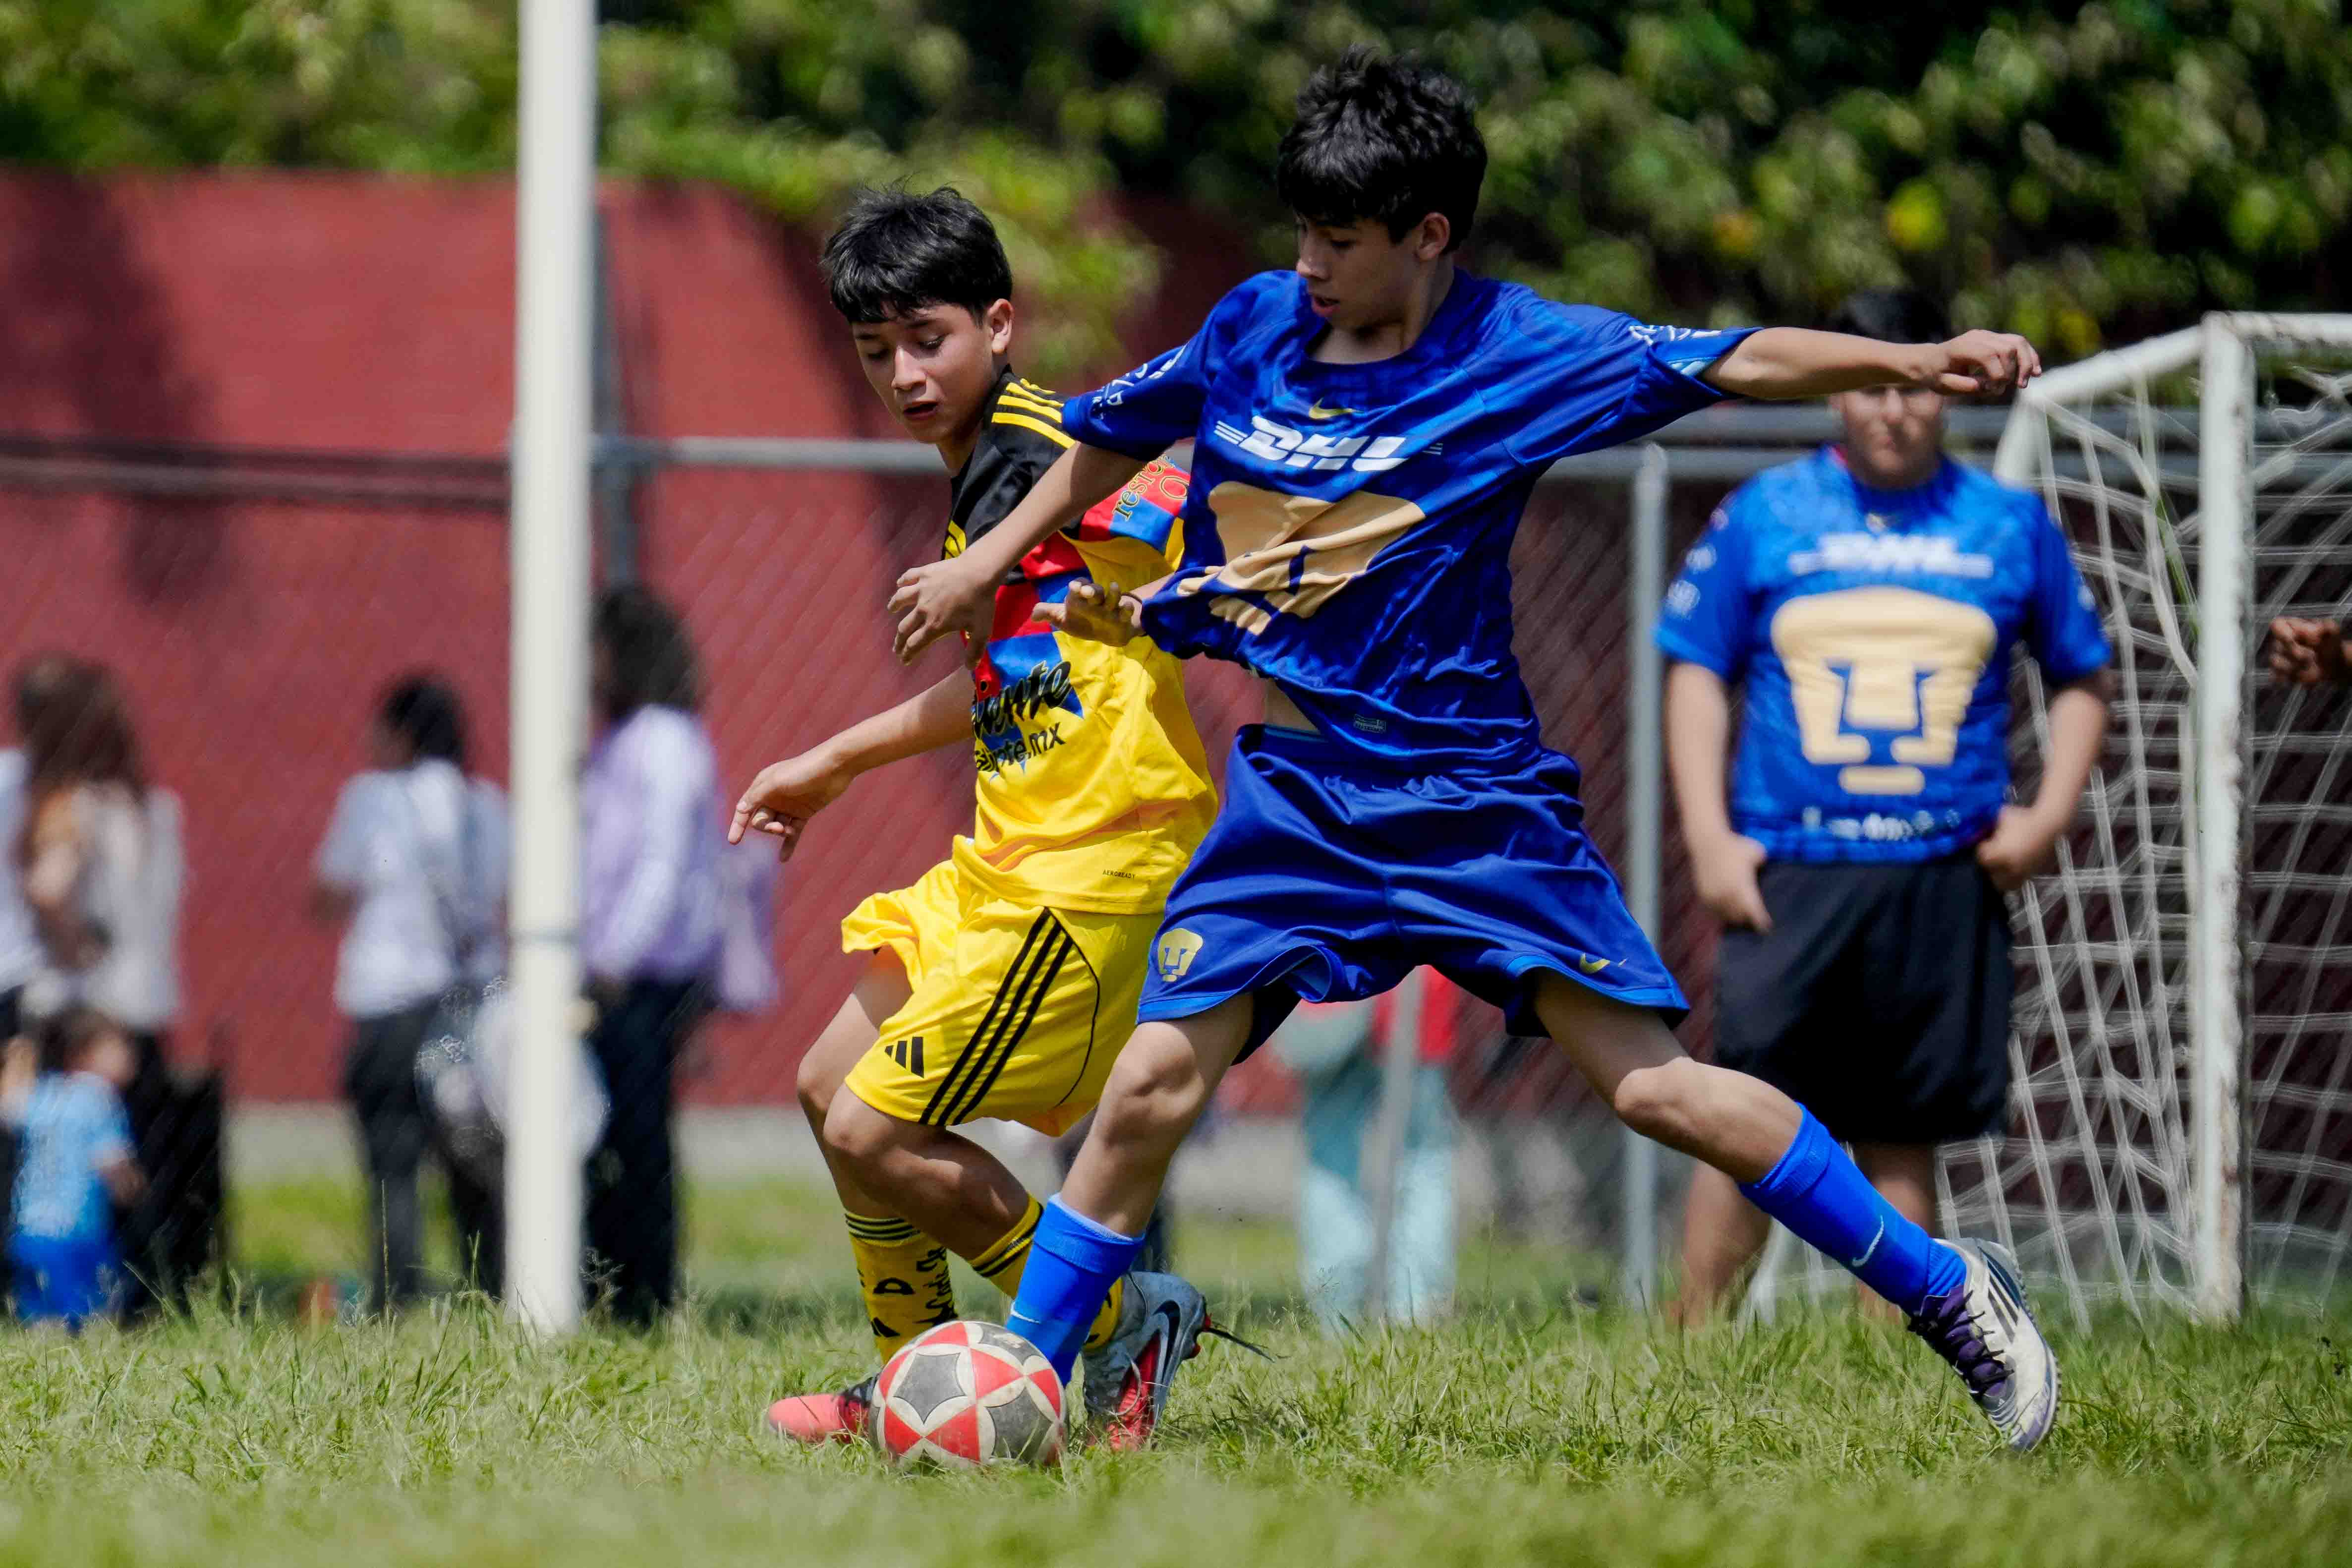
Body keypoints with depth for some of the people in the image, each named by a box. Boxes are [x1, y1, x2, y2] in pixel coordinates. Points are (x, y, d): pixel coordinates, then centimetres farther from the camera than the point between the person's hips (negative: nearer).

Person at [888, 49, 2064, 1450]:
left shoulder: (1513, 350, -9)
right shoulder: (1254, 329, 2)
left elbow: (1731, 366, -13)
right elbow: (1111, 438, 21)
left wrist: (1914, 364, -27)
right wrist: (984, 567, 27)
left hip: (1474, 796, -3)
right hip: (1292, 791, 3)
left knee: (1655, 1085, -9)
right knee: (1152, 1086, -7)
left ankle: (1950, 1293, 2)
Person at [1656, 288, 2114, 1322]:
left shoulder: (2010, 526, 9)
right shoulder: (1763, 517, 6)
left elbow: (2081, 679, 18)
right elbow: (1696, 673, 8)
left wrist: (2048, 814, 4)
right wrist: (1707, 835, -2)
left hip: (1946, 883, 1)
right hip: (1788, 876, -1)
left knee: (1901, 1145, 4)